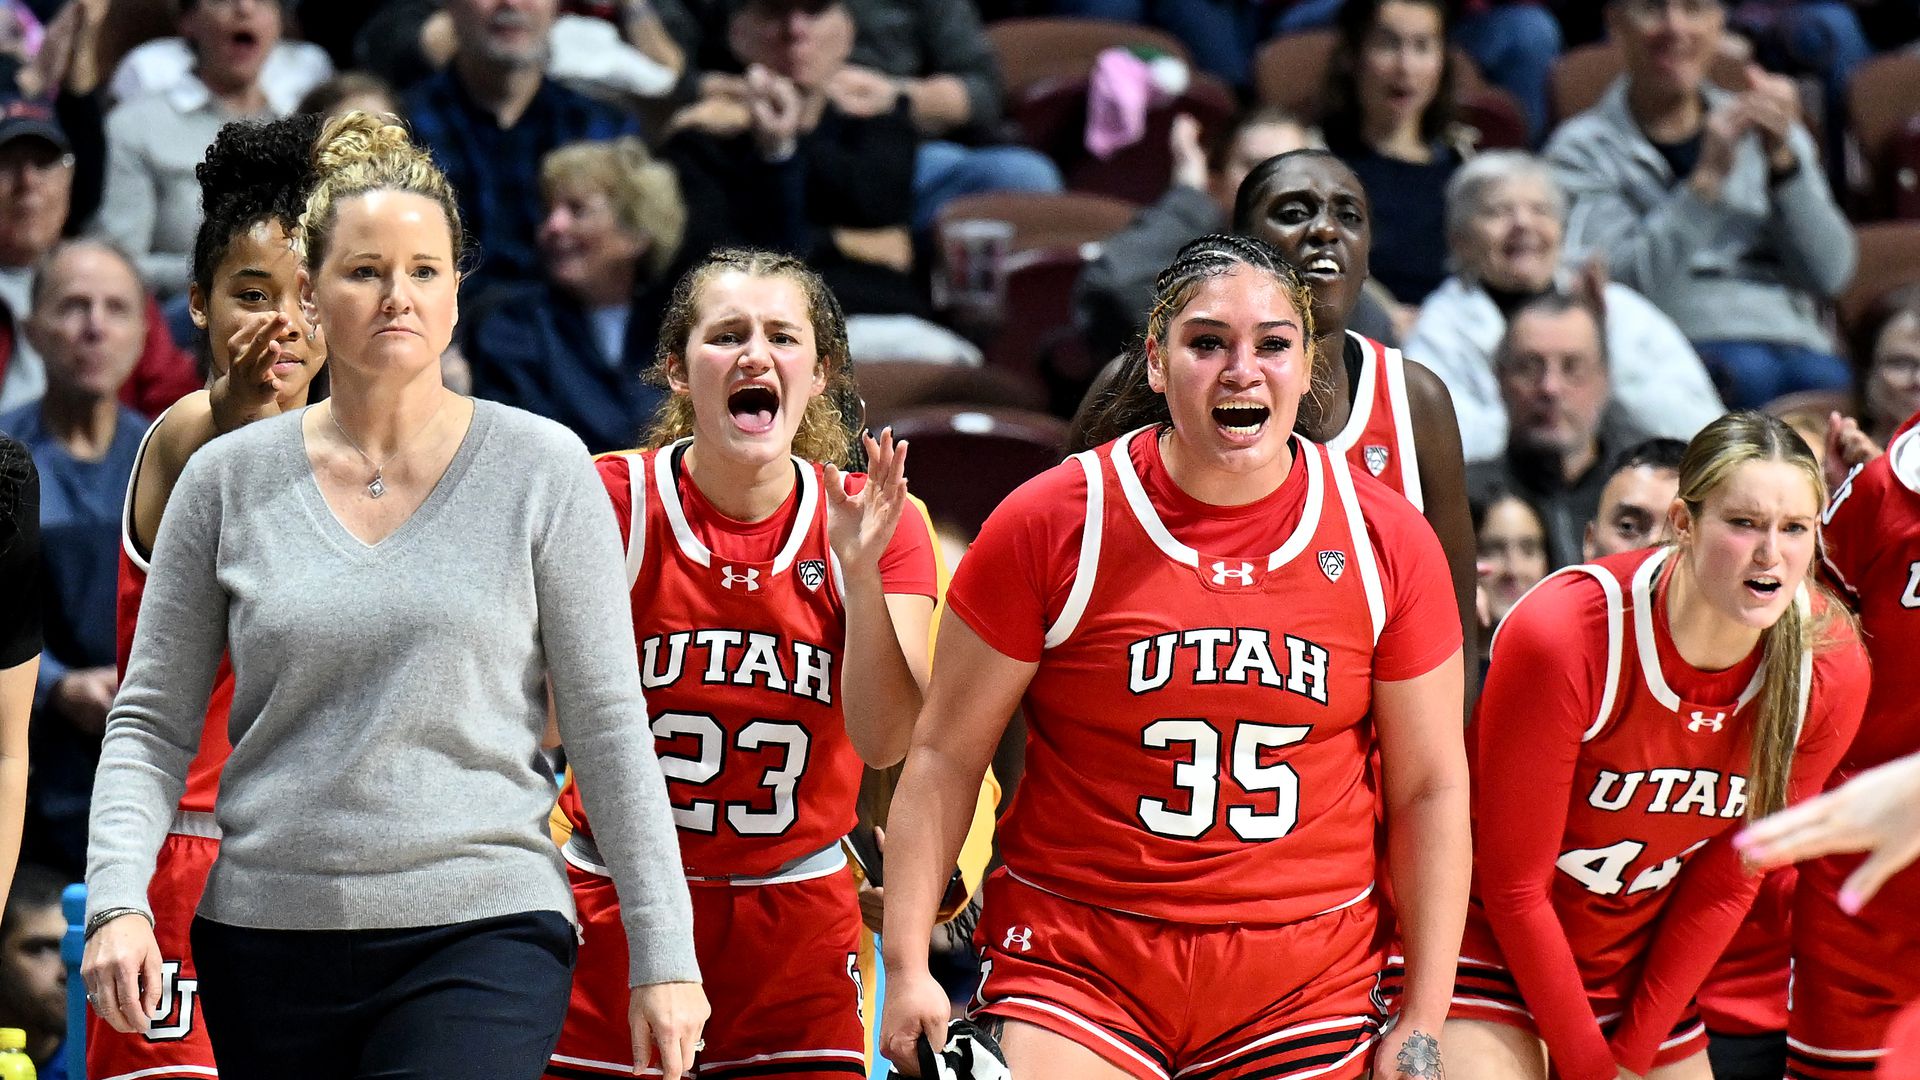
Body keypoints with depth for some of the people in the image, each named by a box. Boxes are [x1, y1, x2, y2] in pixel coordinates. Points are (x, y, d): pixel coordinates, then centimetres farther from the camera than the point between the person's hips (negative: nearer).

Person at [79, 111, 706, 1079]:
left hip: (481, 935, -3)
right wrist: (116, 901, -7)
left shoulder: (540, 471, 2)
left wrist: (663, 955, 0)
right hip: (268, 943, 3)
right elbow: (152, 723, 9)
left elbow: (609, 725, 2)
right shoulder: (228, 481, 7)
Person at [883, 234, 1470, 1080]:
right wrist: (907, 968, -7)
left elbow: (1431, 789, 6)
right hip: (1076, 970, -2)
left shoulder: (1386, 541, 1)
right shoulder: (1051, 525, -4)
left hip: (1309, 992, 2)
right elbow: (944, 759, 0)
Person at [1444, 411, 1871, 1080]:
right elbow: (1514, 884, -17)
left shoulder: (1831, 667, -14)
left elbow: (1729, 883, -3)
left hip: (1643, 963, 5)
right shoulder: (1562, 636, -27)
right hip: (1493, 943, -4)